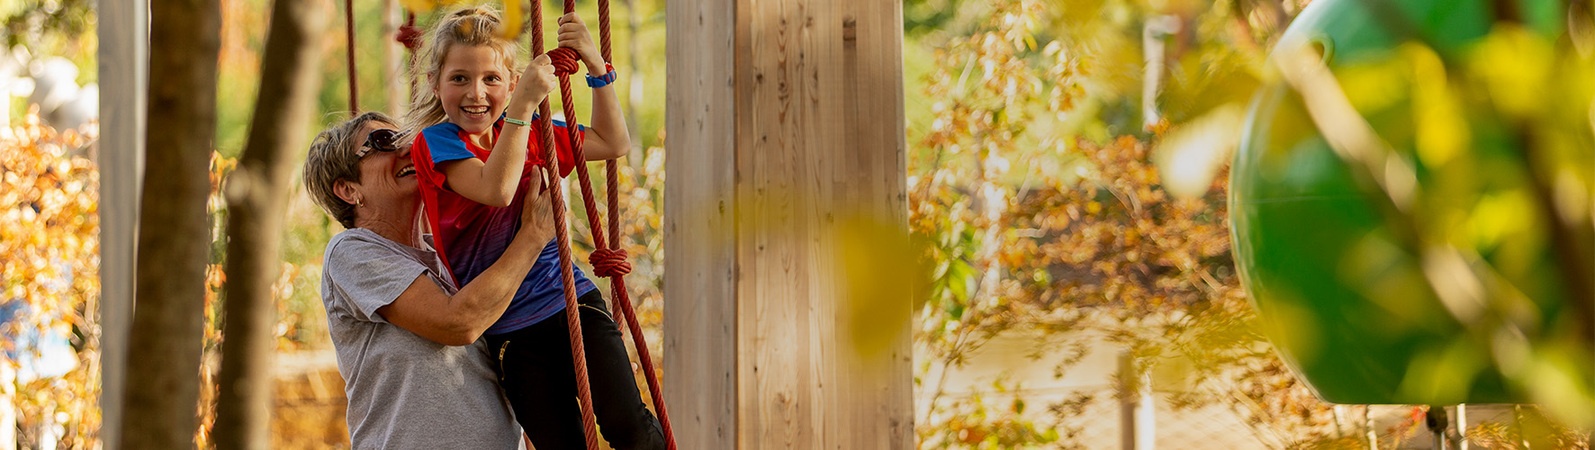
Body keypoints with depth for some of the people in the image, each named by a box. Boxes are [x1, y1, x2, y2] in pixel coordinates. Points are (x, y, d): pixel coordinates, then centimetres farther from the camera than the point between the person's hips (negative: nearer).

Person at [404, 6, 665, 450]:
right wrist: (524, 105, -27)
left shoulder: (532, 133, 9)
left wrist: (596, 66, 8)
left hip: (573, 303, 3)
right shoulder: (437, 142, -6)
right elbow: (496, 189, -24)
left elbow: (612, 142, 21)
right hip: (512, 334, -3)